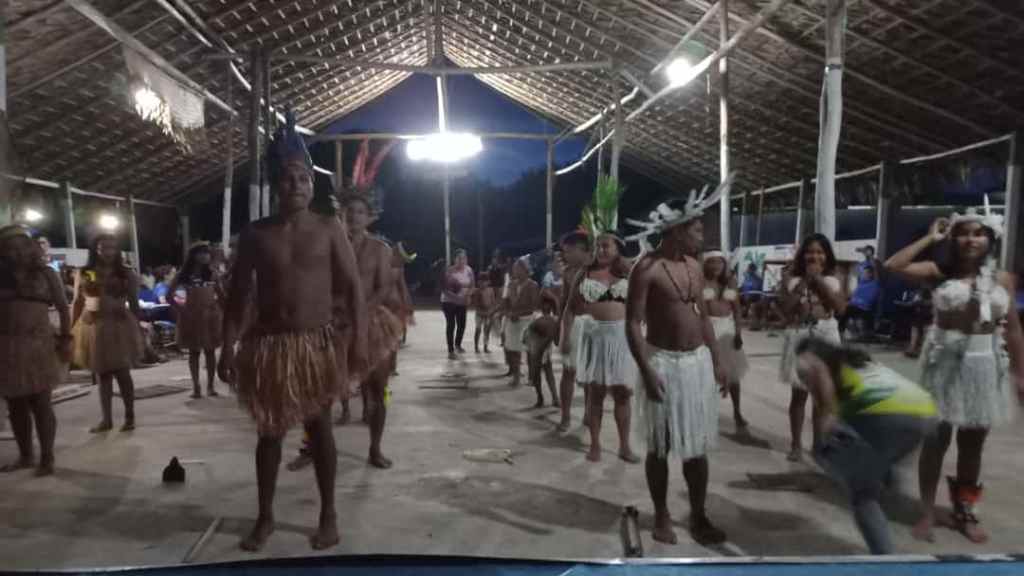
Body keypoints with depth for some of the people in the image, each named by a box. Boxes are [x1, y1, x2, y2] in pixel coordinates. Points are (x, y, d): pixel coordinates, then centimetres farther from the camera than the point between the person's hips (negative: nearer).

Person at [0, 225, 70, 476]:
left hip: (38, 345, -3)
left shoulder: (46, 273, 5)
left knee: (40, 404, -3)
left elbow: (63, 308, 4)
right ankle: (25, 455, 21)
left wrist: (66, 339, -4)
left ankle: (46, 458, 2)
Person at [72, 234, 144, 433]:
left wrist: (137, 328, 2)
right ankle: (106, 419, 17)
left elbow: (134, 304, 3)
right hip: (92, 327, 2)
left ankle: (130, 416, 11)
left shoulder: (126, 274, 2)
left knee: (122, 373, 0)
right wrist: (71, 330, 2)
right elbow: (77, 304, 5)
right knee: (102, 375, 9)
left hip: (119, 327, -2)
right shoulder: (83, 274, 5)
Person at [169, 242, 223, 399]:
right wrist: (178, 308, -7)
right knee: (194, 351, 4)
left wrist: (222, 310, 0)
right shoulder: (184, 274, 1)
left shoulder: (213, 273, 5)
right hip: (192, 316, -1)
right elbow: (169, 294, 3)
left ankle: (210, 385, 11)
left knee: (210, 351, 3)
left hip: (210, 315, 1)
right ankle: (196, 386, 10)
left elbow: (220, 294, 10)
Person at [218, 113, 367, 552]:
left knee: (319, 428, 9)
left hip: (316, 342, -2)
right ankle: (265, 517, 28)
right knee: (269, 432, 12)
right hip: (268, 344, 2)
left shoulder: (329, 229, -2)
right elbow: (237, 296, 5)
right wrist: (228, 349, -1)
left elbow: (352, 286, -4)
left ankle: (329, 515, 23)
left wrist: (359, 339, -14)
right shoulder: (255, 235, 3)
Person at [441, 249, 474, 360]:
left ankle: (458, 344, 39)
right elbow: (444, 288, -18)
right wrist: (454, 296, -29)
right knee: (451, 325, -4)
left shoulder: (469, 270, -4)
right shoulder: (449, 271, -19)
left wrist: (467, 295, -16)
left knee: (462, 324, 11)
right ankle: (451, 351, 4)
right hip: (449, 301, -5)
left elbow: (471, 286, 3)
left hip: (462, 302, 5)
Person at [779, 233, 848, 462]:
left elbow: (841, 308, -7)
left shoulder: (832, 279, 5)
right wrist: (804, 282, -13)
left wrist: (820, 281, -11)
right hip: (800, 336, -1)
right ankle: (796, 444, 15)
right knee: (799, 393, 4)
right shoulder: (792, 277, -1)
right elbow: (784, 308, -10)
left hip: (826, 337, 2)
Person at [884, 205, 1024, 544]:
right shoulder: (939, 272, -3)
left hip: (986, 364, 3)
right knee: (936, 440, 2)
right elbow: (893, 266, -17)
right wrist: (930, 238, -9)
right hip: (946, 361, -3)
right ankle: (928, 514, 12)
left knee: (972, 444, 14)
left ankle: (964, 512, 30)